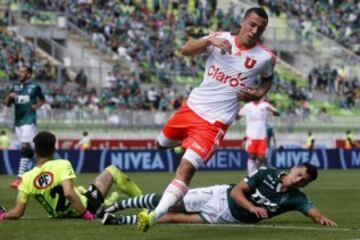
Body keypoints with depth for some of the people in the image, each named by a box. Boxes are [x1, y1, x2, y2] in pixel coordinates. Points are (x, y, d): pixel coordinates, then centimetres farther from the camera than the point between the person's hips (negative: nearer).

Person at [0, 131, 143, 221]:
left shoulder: (27, 178, -16)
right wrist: (86, 214, -27)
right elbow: (69, 194, -38)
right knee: (111, 171, 10)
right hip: (85, 207, -5)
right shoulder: (62, 165, -25)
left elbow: (17, 213, -17)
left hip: (60, 215, 5)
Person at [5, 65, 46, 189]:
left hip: (28, 120, -6)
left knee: (25, 146, -15)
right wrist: (9, 96, -10)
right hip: (18, 120, 6)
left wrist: (36, 106, -5)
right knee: (27, 148, 12)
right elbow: (7, 104, 11)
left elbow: (42, 100, 14)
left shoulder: (35, 87, -2)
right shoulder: (15, 86, 10)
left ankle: (20, 177, -21)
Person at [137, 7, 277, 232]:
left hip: (214, 121, -4)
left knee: (186, 169, -19)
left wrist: (259, 93, -3)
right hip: (192, 106, 4)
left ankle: (154, 216, -25)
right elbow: (186, 50, -13)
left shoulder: (266, 58, -4)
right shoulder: (221, 38, -2)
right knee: (161, 144, 25)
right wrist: (210, 40, -31)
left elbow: (268, 79, 19)